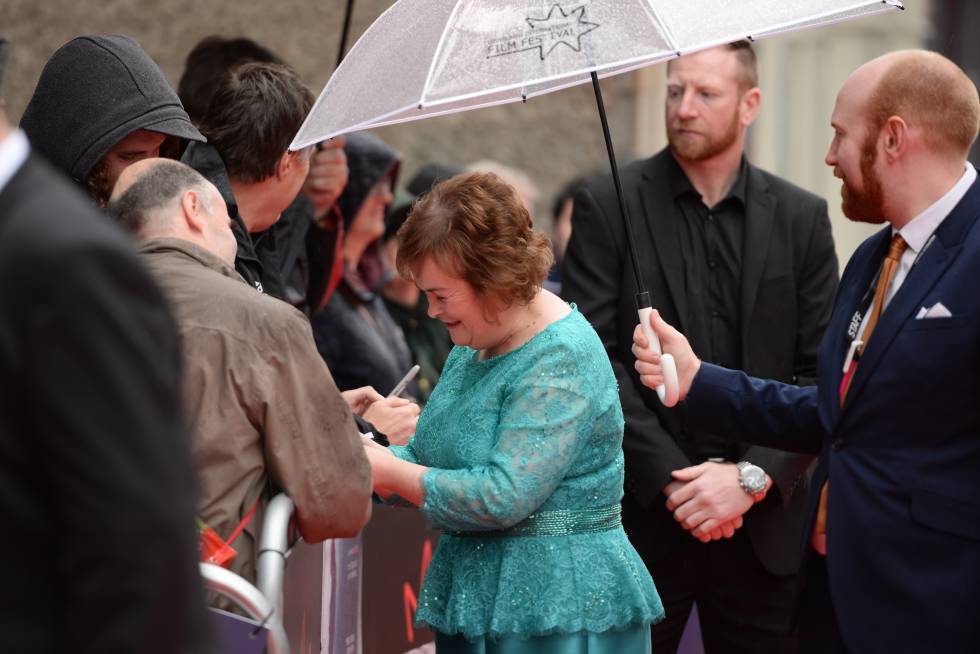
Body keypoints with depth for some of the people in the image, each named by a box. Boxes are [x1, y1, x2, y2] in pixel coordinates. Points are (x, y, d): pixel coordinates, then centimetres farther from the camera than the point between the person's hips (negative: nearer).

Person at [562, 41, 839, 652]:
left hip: (763, 524, 2)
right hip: (641, 516, -1)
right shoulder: (607, 206, 1)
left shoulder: (801, 217, 7)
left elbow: (821, 372, 2)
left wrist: (752, 477, -10)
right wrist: (672, 480, -13)